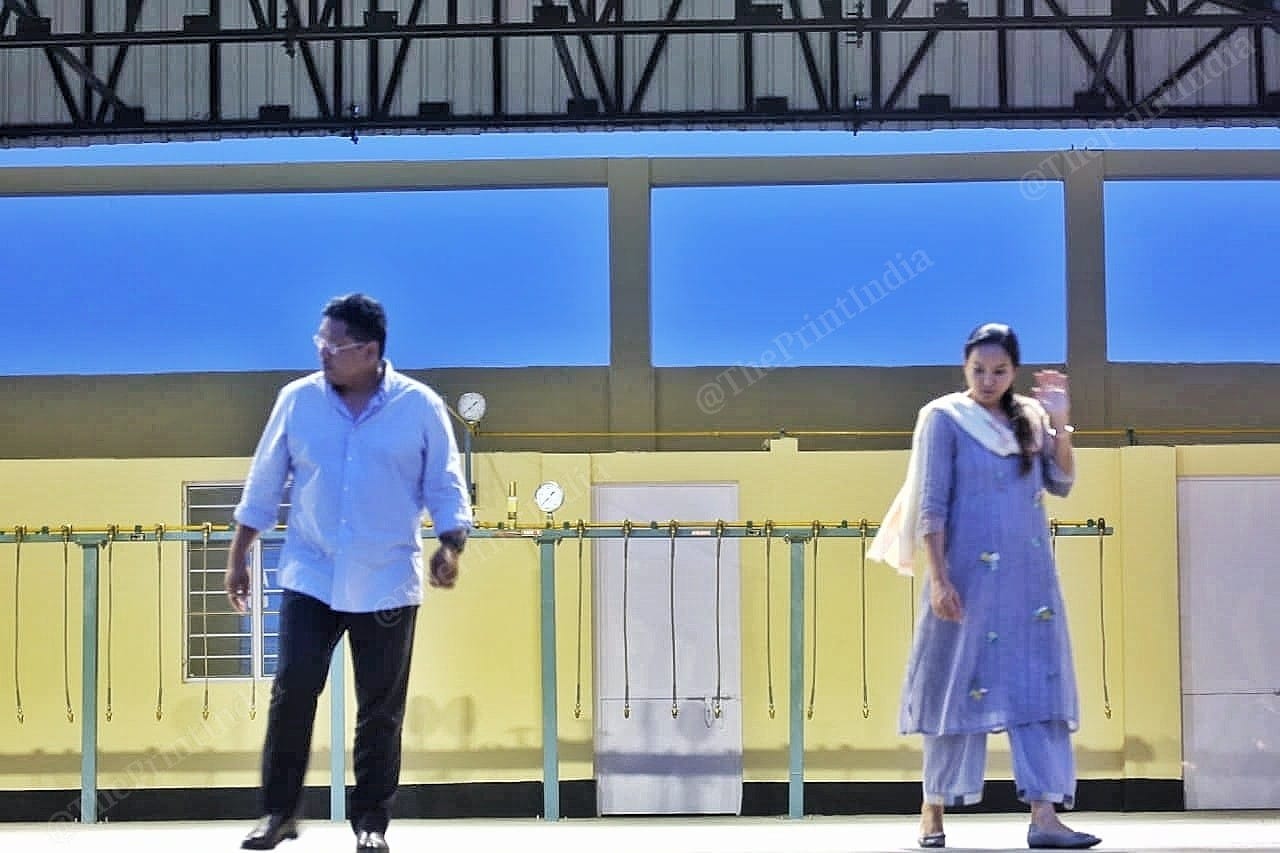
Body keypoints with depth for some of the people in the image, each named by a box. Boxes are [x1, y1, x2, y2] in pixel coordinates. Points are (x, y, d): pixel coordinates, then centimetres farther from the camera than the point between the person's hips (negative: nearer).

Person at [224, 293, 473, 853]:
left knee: (381, 707, 5)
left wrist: (450, 546, -16)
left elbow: (445, 487, 0)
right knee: (292, 689, -6)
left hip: (387, 583, -1)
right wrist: (238, 559, 10)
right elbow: (264, 483, 9)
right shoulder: (297, 400, 2)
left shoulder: (420, 407, -3)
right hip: (310, 578, 1)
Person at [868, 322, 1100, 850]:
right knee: (960, 685, 2)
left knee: (1037, 687, -2)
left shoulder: (1029, 418, 11)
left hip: (1030, 575, 5)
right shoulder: (944, 418, -3)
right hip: (970, 574, -4)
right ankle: (933, 810, 13)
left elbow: (1061, 484, 5)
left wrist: (1060, 424, -8)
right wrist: (937, 578, -15)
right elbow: (932, 505, -8)